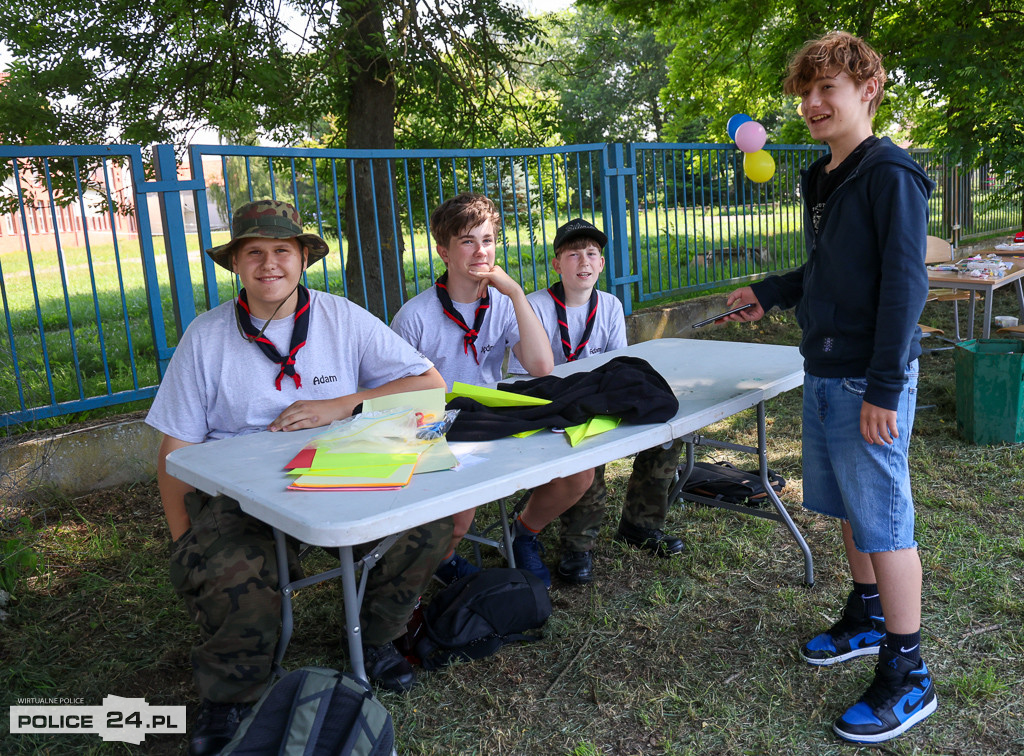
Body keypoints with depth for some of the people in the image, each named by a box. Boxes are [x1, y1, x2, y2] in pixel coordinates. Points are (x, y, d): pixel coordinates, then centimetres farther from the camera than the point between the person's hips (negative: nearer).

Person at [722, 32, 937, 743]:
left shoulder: (890, 173, -13)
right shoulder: (821, 179, 13)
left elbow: (904, 283, -18)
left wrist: (884, 389, -20)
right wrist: (768, 293, 15)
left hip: (869, 379, -8)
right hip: (825, 371, 9)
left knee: (883, 521, -1)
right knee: (847, 506, 19)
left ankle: (908, 675, 13)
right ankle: (868, 619, 38)